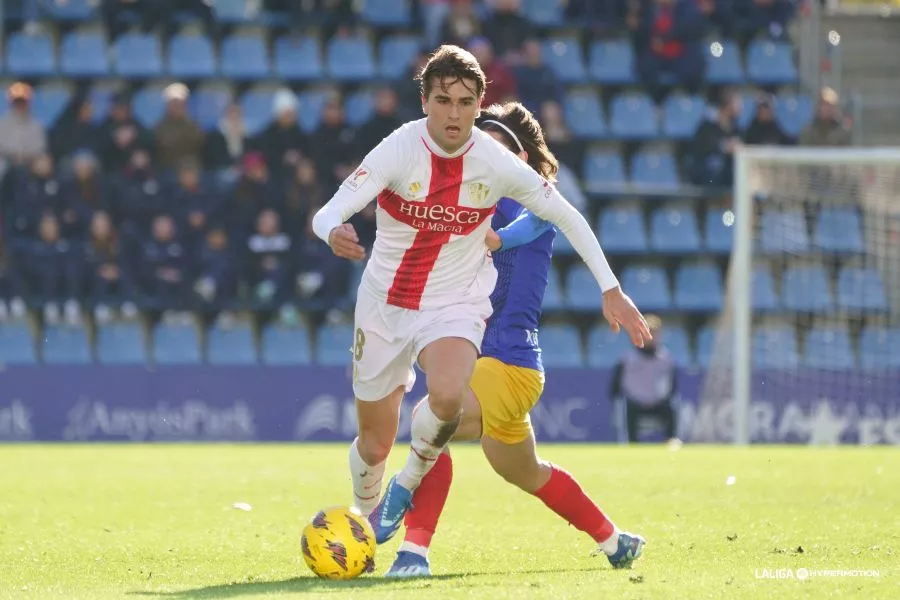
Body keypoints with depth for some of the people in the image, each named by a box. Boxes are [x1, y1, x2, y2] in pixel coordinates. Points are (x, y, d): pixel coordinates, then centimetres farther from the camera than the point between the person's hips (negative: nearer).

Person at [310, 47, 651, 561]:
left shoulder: (497, 163, -12)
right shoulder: (399, 151, -17)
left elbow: (568, 217, 1)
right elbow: (328, 213, -27)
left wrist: (611, 290, 0)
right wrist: (334, 233, -52)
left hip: (456, 304, 0)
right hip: (385, 303, 0)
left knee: (447, 395, -33)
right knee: (374, 446, 7)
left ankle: (410, 484, -3)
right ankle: (367, 514, 42)